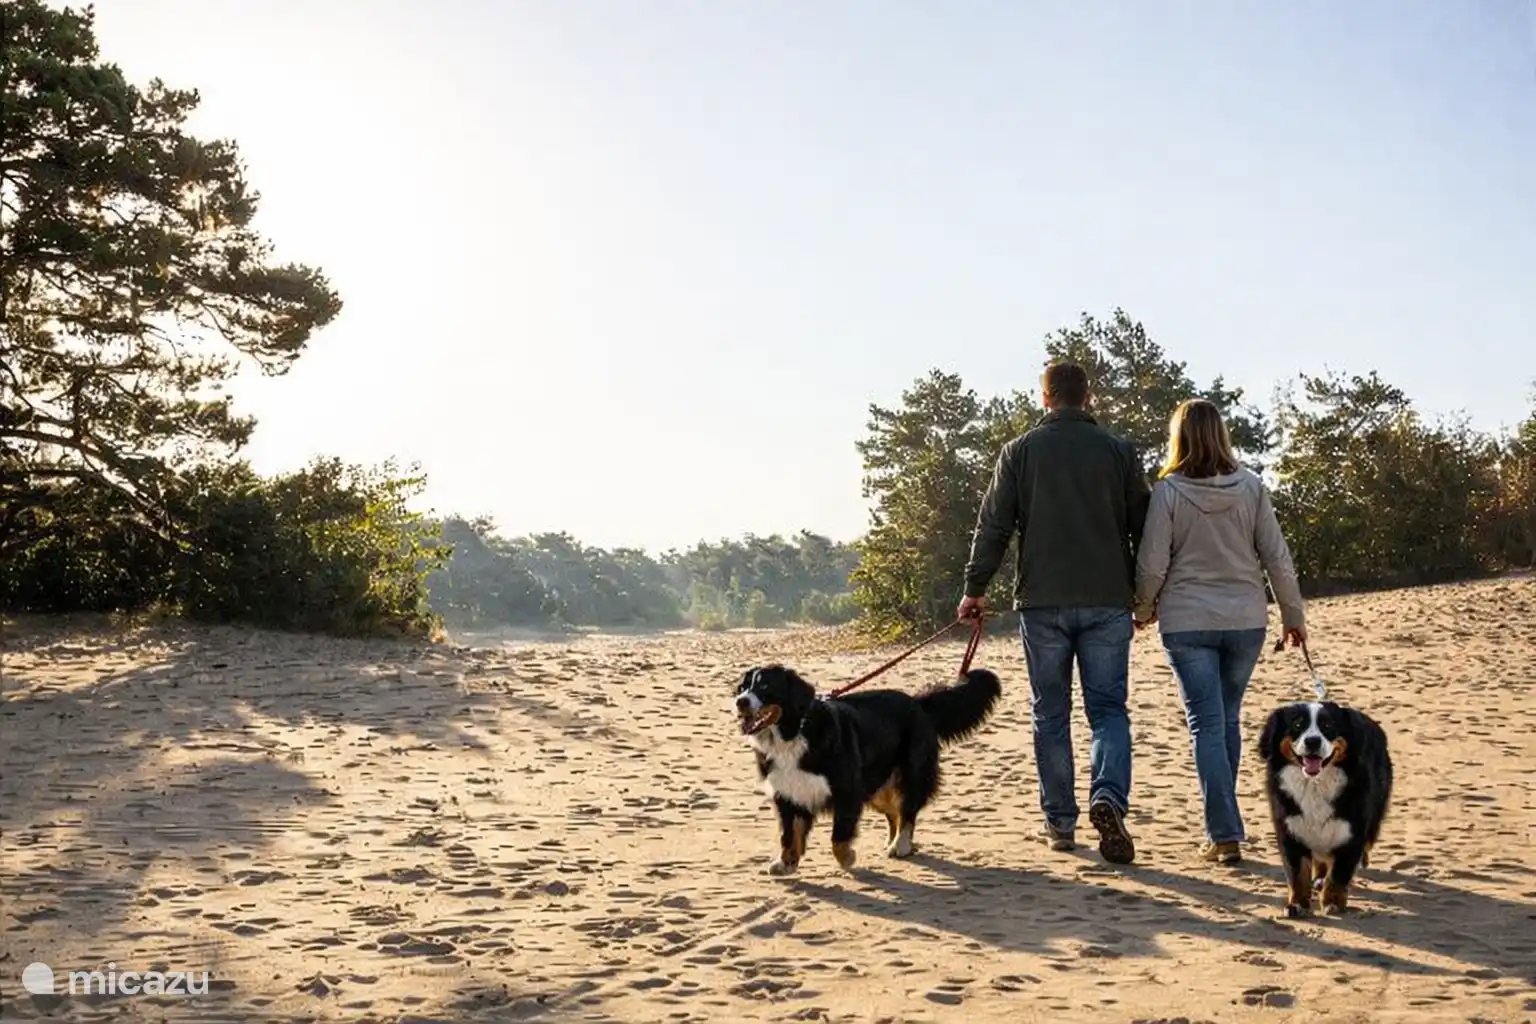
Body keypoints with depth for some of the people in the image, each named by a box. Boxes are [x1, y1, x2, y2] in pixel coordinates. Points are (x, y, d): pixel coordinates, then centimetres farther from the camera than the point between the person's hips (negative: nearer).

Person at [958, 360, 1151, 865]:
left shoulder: (1020, 451, 1)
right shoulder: (1119, 450, 4)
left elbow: (992, 526, -2)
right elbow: (1143, 526, 7)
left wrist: (975, 588, 6)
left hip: (1042, 601, 0)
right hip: (1107, 601, 0)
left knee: (1051, 714, 9)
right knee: (1108, 708, 5)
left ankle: (1060, 822, 13)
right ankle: (1108, 797, -18)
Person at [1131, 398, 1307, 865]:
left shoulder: (1168, 490, -9)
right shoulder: (1250, 485, -1)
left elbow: (1152, 564, -8)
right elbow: (1276, 556, 0)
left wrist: (1144, 610, 10)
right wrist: (1293, 614, 11)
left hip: (1187, 622, -3)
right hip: (1246, 620, 3)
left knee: (1207, 726, 1)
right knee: (1228, 721, 17)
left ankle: (1225, 834, -4)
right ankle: (1223, 822, 27)